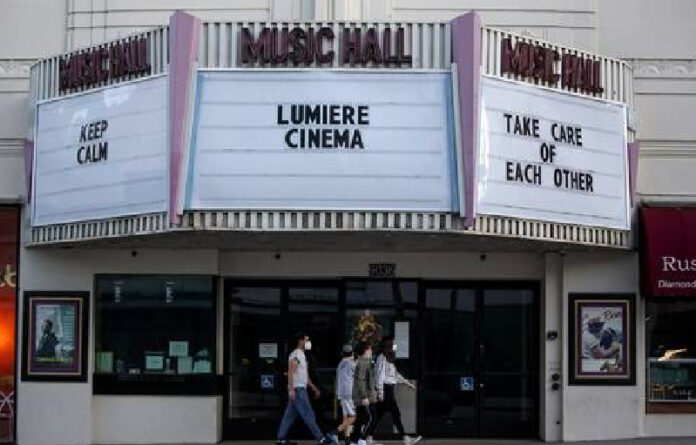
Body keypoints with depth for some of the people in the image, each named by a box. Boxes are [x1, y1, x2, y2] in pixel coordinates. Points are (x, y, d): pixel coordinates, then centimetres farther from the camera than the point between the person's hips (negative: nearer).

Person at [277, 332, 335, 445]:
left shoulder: (301, 355, 20)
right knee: (308, 414, -8)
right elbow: (290, 372, -19)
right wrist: (291, 389, -27)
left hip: (301, 389, 10)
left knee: (290, 415, 8)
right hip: (297, 389, -10)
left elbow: (305, 375, 25)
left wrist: (314, 388, 23)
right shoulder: (296, 354, -10)